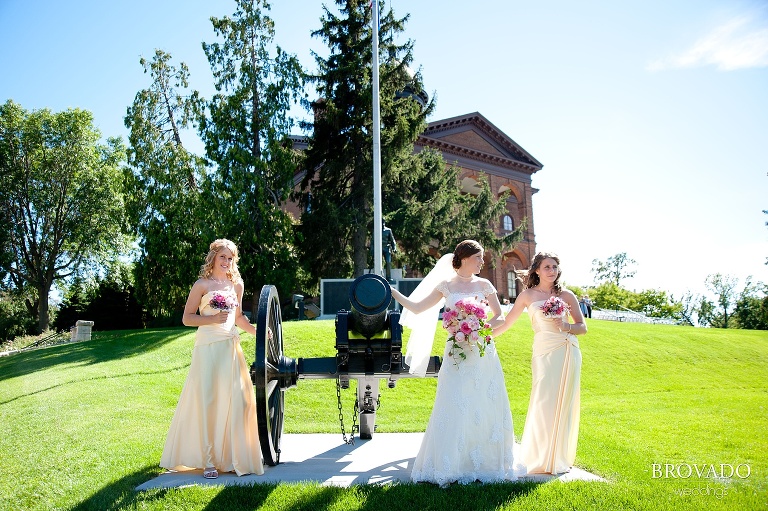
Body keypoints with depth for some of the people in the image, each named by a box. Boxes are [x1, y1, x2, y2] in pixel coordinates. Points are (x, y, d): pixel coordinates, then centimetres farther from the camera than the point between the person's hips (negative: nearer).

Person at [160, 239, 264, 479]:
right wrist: (213, 319, -15)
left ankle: (233, 455, 15)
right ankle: (209, 460, 4)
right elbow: (187, 318, -3)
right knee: (208, 401, -4)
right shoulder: (202, 284, -1)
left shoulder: (236, 284, 13)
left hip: (231, 347, 5)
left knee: (237, 400, 2)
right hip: (208, 347, -5)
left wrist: (257, 330, 8)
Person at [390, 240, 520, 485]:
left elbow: (500, 317, 11)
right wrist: (391, 292, 0)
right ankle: (451, 466, 7)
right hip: (457, 355, -1)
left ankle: (484, 463, 15)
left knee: (485, 408, 2)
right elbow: (416, 308, 5)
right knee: (454, 408, -3)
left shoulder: (484, 285, 7)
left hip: (483, 353, 2)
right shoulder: (446, 286, 4)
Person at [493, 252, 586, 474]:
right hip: (544, 353, -1)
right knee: (543, 404, -6)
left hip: (569, 352, 1)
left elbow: (582, 327, 9)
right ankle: (540, 458, 9)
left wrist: (565, 326, -10)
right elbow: (507, 323, 10)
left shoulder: (567, 295, 8)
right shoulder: (528, 295, 6)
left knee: (563, 404, 3)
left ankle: (559, 458, 17)